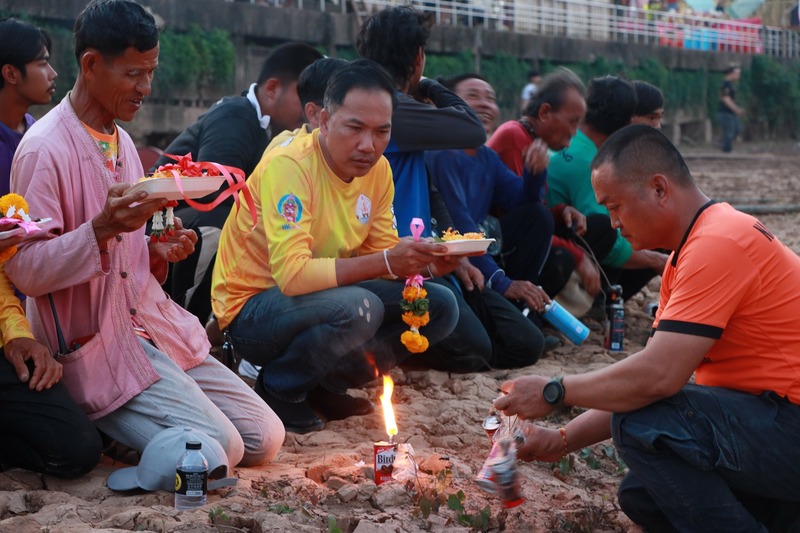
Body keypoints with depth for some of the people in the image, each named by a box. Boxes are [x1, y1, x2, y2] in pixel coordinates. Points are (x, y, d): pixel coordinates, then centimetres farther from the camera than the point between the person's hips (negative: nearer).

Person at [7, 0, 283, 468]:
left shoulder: (121, 141, 13)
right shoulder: (46, 149, -13)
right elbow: (25, 271, -19)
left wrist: (161, 253, 1)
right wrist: (102, 229, -32)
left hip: (153, 322, 8)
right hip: (96, 342, -8)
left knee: (266, 439, 1)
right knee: (217, 448, -21)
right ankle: (93, 415, 1)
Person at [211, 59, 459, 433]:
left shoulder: (377, 169, -1)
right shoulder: (289, 164, -25)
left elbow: (382, 252, 4)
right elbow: (292, 275, -33)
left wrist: (424, 260, -18)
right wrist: (386, 262, -38)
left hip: (325, 295, 8)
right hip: (251, 307, -8)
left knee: (440, 306, -4)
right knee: (358, 308, -35)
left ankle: (327, 385, 4)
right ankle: (278, 392, -8)